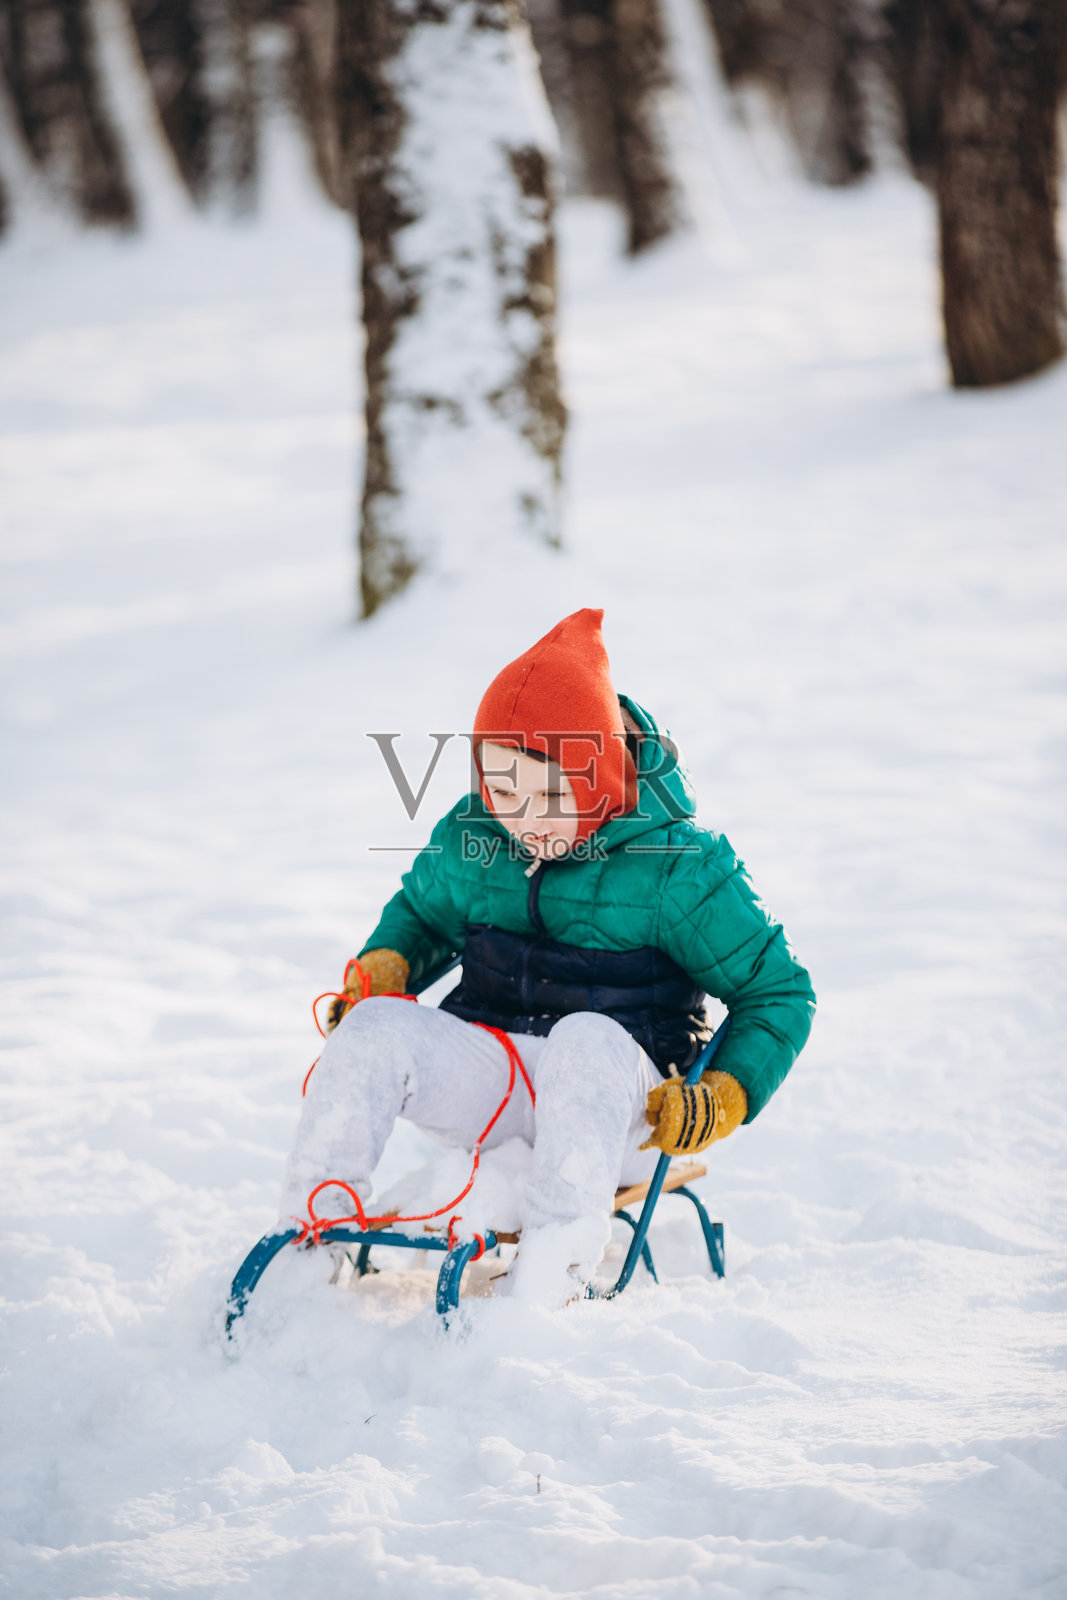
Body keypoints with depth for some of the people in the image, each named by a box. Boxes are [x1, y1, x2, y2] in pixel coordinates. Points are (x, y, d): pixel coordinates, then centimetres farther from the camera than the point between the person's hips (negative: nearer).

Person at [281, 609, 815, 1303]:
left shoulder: (678, 867, -11)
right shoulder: (469, 840, 3)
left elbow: (778, 992, -4)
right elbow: (421, 912, 26)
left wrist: (726, 1094, -19)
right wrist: (383, 965, 3)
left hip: (617, 1100, -4)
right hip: (486, 1077, 4)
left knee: (585, 1039, -40)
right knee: (376, 1027, -25)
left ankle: (545, 1286, -51)